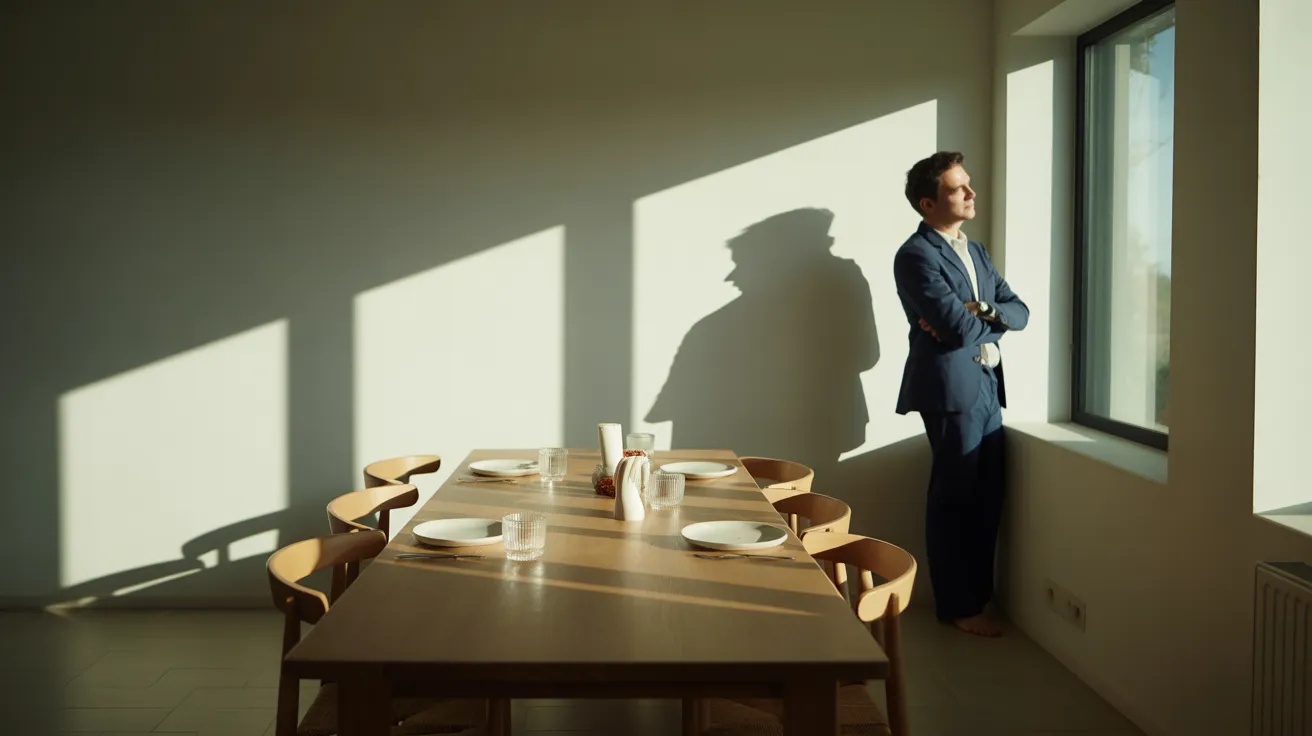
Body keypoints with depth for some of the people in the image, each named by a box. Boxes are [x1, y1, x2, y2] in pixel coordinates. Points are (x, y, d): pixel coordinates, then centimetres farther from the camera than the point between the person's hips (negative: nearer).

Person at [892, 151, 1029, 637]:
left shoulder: (975, 251, 16)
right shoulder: (916, 255, -11)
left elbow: (1020, 312, 10)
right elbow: (960, 327, -19)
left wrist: (982, 315, -10)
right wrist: (992, 318, 0)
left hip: (987, 385, 8)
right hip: (951, 387, -8)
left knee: (987, 497, 11)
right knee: (954, 500, 2)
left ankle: (978, 594, 24)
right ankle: (957, 607, 14)